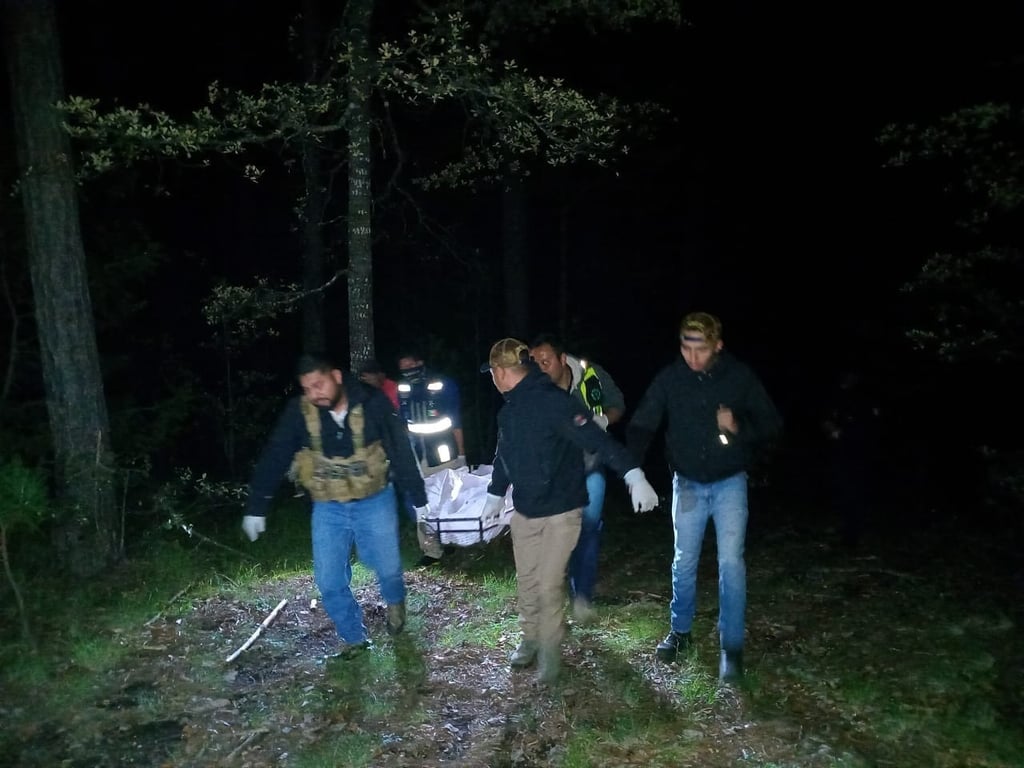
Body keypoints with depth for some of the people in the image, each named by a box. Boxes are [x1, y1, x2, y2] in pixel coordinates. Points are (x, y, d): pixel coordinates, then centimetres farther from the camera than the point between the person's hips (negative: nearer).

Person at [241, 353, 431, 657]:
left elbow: (401, 451, -10)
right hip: (328, 507, 2)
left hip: (375, 501, -1)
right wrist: (256, 507, -5)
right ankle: (353, 637, 26)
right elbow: (273, 458, -7)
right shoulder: (298, 411, -14)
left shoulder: (372, 403, -18)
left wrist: (418, 498, -4)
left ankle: (395, 601, 46)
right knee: (329, 580, 2)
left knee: (388, 567, 10)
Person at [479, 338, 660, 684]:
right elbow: (503, 457, 20)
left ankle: (550, 653, 19)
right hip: (524, 512, 8)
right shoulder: (509, 409, 6)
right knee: (526, 582, 16)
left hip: (560, 512, -8)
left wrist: (634, 476, -37)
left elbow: (596, 439, -29)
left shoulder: (551, 401, -22)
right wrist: (494, 496, 32)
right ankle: (531, 639, 36)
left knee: (549, 585, -1)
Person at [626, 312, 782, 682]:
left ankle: (732, 646, 7)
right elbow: (642, 425, -9)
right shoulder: (669, 378, -10)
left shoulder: (740, 376, -12)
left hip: (729, 483, -1)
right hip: (687, 484, 2)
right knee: (684, 561, 12)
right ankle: (680, 631, 32)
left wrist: (739, 428, -26)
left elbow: (771, 423, -5)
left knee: (731, 561, -6)